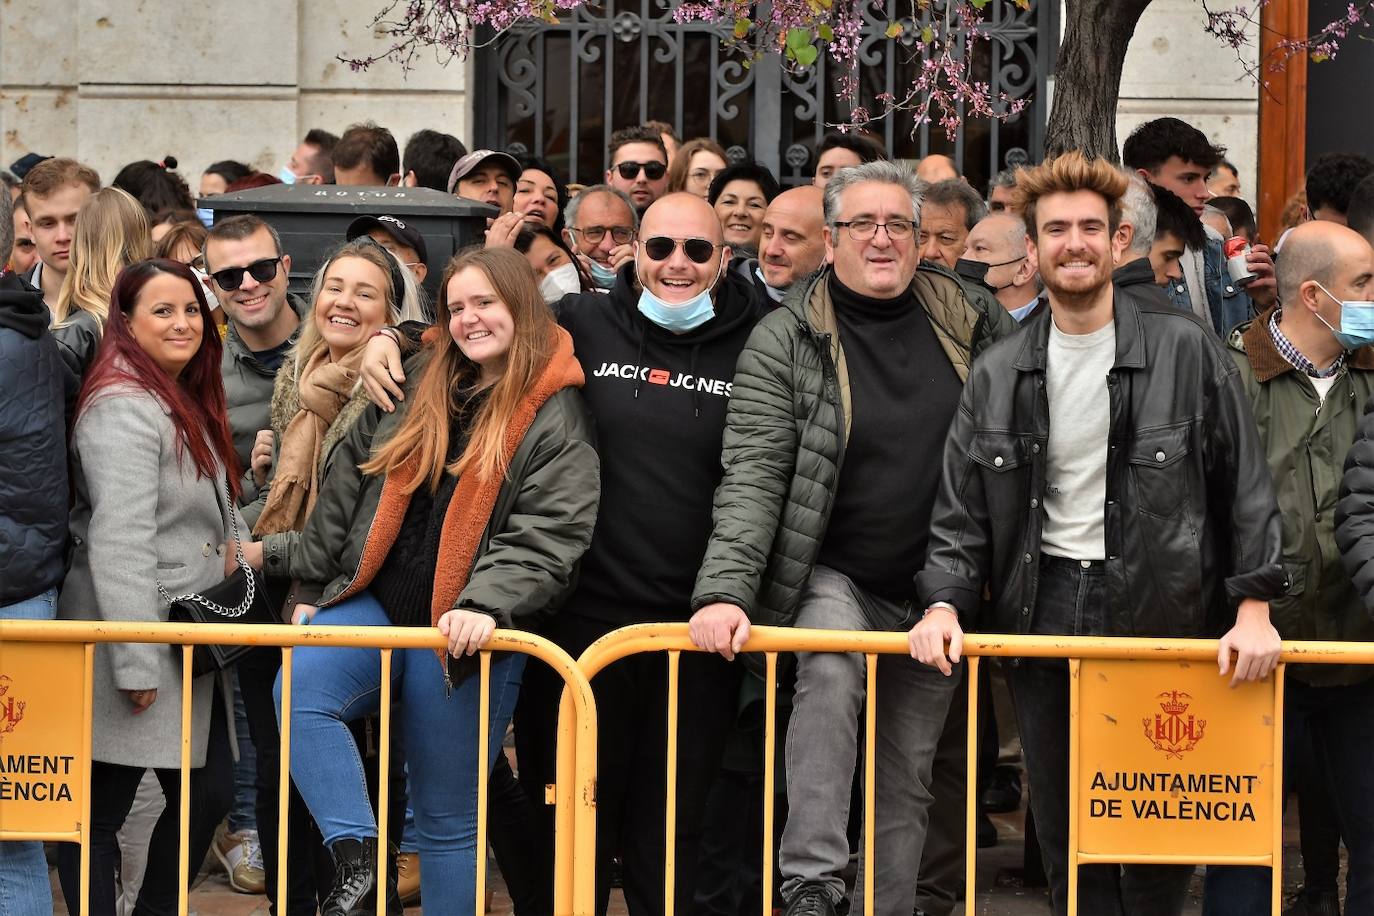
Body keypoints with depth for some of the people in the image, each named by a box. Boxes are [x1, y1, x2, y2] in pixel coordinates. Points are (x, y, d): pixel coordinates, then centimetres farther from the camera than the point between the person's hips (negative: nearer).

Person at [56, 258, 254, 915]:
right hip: (129, 645, -10)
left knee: (209, 792, 11)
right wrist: (135, 664, -24)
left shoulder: (188, 404, 15)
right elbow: (118, 543, -22)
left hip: (187, 646, 10)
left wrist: (239, 546, 11)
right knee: (102, 808, -2)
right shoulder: (122, 409, -15)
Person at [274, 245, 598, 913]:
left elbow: (545, 539, -12)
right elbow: (346, 494, 19)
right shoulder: (417, 392, 13)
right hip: (375, 605, 4)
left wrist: (486, 606, -26)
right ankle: (358, 861, -25)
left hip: (465, 632, -4)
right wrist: (311, 578, 17)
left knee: (447, 817, 3)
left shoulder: (557, 421, -2)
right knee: (300, 685, -27)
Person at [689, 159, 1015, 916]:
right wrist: (724, 591, -27)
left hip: (936, 590, 4)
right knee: (831, 666, -33)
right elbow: (751, 477, -15)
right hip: (834, 576, -4)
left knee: (908, 780, 9)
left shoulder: (970, 324, 2)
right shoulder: (784, 341, -7)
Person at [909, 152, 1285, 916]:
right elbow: (963, 512, 9)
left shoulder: (1186, 350, -1)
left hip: (1160, 614, -3)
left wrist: (1255, 606, -8)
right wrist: (944, 602, -7)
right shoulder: (999, 375, 8)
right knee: (1065, 834, 7)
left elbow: (1246, 484, -1)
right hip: (1044, 611, 3)